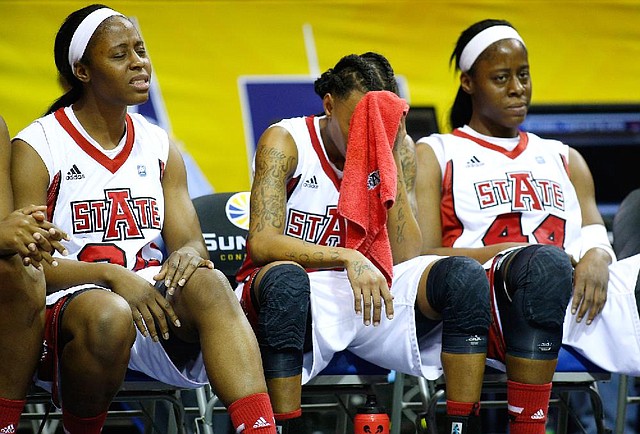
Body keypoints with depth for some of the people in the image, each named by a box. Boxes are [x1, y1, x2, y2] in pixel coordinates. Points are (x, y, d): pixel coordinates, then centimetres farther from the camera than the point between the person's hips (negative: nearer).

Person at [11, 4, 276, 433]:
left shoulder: (159, 146, 16)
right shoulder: (35, 148, -1)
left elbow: (190, 242, 12)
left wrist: (187, 254, -14)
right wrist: (110, 274, -23)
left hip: (149, 297, 4)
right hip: (68, 302, -4)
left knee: (208, 284, -30)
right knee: (109, 316, -39)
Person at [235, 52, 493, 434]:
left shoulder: (396, 148, 2)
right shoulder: (287, 142, -8)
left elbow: (406, 258, -6)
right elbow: (261, 243, -21)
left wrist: (391, 159, -11)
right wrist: (347, 258, -33)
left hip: (368, 291, 4)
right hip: (300, 292, -4)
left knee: (465, 276, -20)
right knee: (284, 278, -40)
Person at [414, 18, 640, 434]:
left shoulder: (564, 159, 30)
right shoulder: (436, 155, 17)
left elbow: (596, 236, 19)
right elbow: (424, 259, 5)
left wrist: (597, 257, -7)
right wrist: (520, 252, -9)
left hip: (577, 290, 4)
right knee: (544, 264, -40)